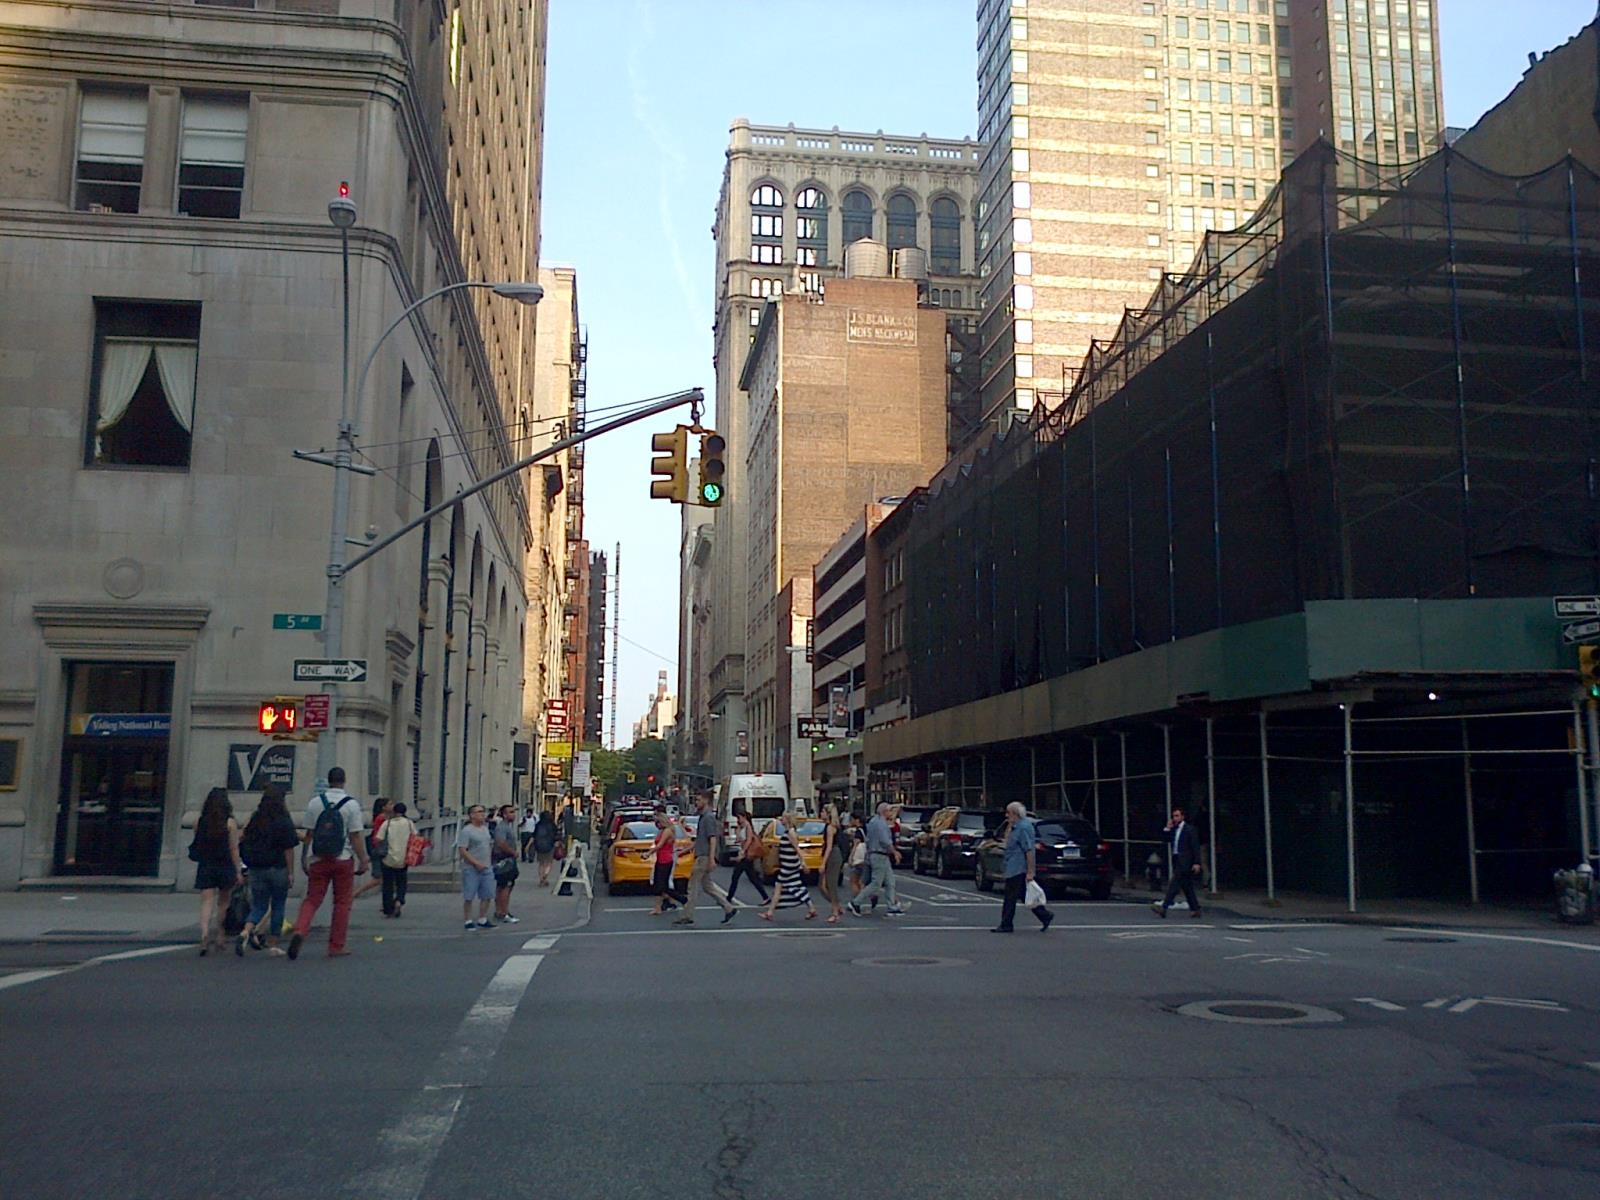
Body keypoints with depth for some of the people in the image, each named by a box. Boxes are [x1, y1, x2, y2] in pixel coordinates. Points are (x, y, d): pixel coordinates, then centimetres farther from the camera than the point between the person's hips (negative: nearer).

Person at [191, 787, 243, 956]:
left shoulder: (199, 822, 2)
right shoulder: (230, 823, -6)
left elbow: (197, 846, 8)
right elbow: (234, 849, -6)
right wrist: (239, 871, -2)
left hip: (205, 867, 1)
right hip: (225, 866, -1)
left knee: (206, 903, -2)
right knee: (223, 903, 16)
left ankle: (204, 935, -22)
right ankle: (218, 937, 17)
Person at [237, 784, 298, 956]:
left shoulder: (255, 819, 3)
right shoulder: (284, 821, -9)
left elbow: (243, 839, 8)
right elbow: (289, 849, -10)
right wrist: (291, 872, -7)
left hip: (257, 869, 3)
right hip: (278, 869, -3)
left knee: (258, 906, 11)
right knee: (278, 906, 10)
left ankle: (245, 932, -15)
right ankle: (273, 944, 13)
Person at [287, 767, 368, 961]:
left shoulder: (315, 802, 3)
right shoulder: (351, 804, -6)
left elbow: (308, 834, 6)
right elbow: (356, 836, -8)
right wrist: (363, 860, -2)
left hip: (319, 860, 2)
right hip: (343, 860, -2)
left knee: (311, 900, 7)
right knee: (342, 903, 7)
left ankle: (299, 930, -19)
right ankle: (336, 947, 10)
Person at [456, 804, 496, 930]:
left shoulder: (485, 829, 13)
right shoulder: (466, 831, -11)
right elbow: (462, 850, -17)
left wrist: (490, 862, 14)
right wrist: (476, 863, -20)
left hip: (486, 868, 7)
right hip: (471, 869, -7)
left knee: (487, 896, 9)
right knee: (468, 897, -1)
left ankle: (482, 920, 21)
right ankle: (468, 921, 9)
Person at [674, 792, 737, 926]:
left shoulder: (709, 817, -14)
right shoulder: (703, 817, 16)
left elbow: (713, 839, -21)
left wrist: (711, 859, -26)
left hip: (704, 857, -10)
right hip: (701, 856, 10)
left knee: (692, 886, -4)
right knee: (707, 885, 11)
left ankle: (687, 917, 3)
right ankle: (729, 908, 12)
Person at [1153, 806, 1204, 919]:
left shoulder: (1190, 829, -6)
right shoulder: (1174, 829, 15)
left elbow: (1195, 847, -10)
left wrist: (1197, 863, -16)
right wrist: (1168, 829, 0)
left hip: (1185, 862, -8)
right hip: (1177, 861, 8)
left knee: (1174, 885, -14)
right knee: (1187, 887, 11)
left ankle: (1164, 908, -19)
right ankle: (1195, 910, 17)